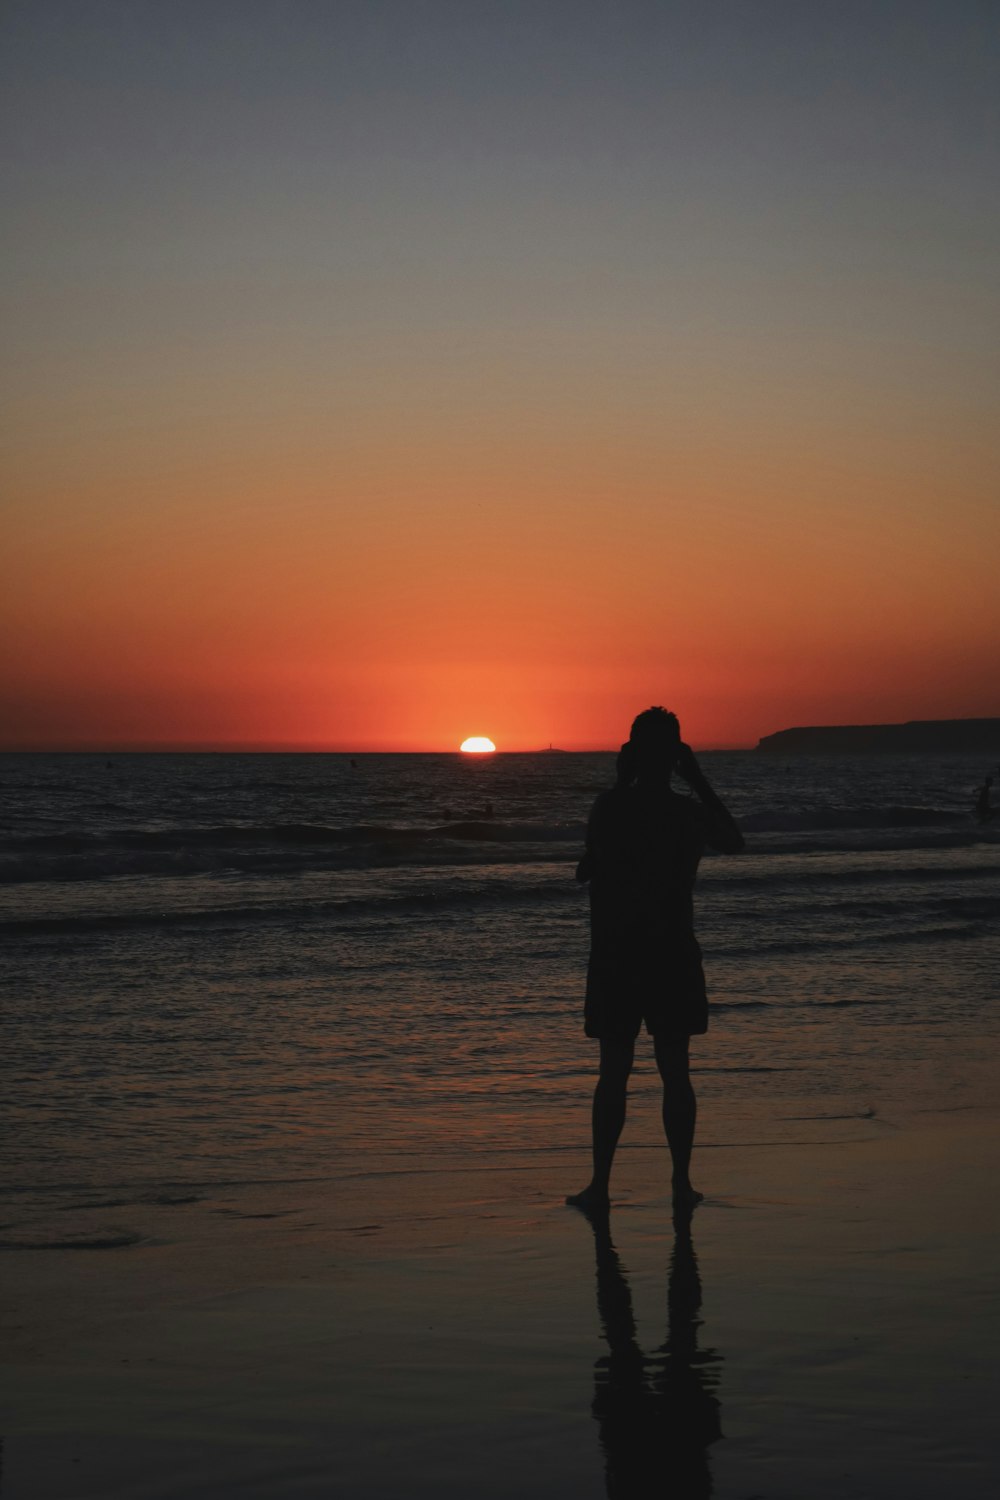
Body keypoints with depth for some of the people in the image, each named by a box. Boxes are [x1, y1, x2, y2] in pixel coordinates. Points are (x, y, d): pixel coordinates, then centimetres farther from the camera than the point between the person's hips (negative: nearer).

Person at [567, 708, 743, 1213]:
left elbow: (585, 870, -1)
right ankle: (682, 1183, 10)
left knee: (613, 1072, 3)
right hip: (675, 957, 2)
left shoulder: (610, 807, -12)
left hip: (616, 956, -2)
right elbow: (734, 842, 16)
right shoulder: (691, 813, -4)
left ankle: (600, 1185, 3)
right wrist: (699, 782, 13)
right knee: (675, 1072, 8)